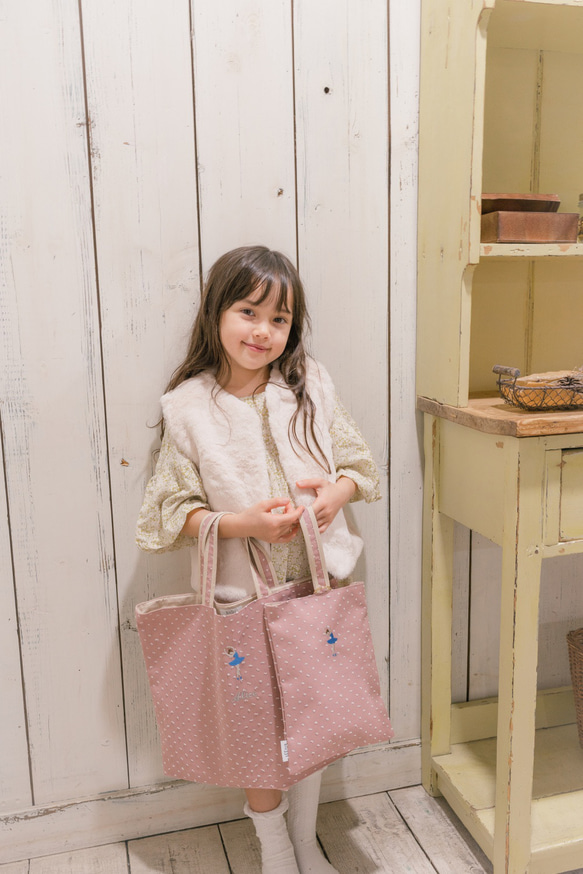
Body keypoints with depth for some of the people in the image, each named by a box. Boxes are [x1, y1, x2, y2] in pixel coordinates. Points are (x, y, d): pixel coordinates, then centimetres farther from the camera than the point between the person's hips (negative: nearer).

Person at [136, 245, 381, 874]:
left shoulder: (310, 384, -3)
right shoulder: (187, 406, -9)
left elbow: (360, 464, 6)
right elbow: (173, 509, -6)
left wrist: (337, 492, -15)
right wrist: (241, 523, -20)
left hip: (317, 580, 3)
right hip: (241, 591, -2)